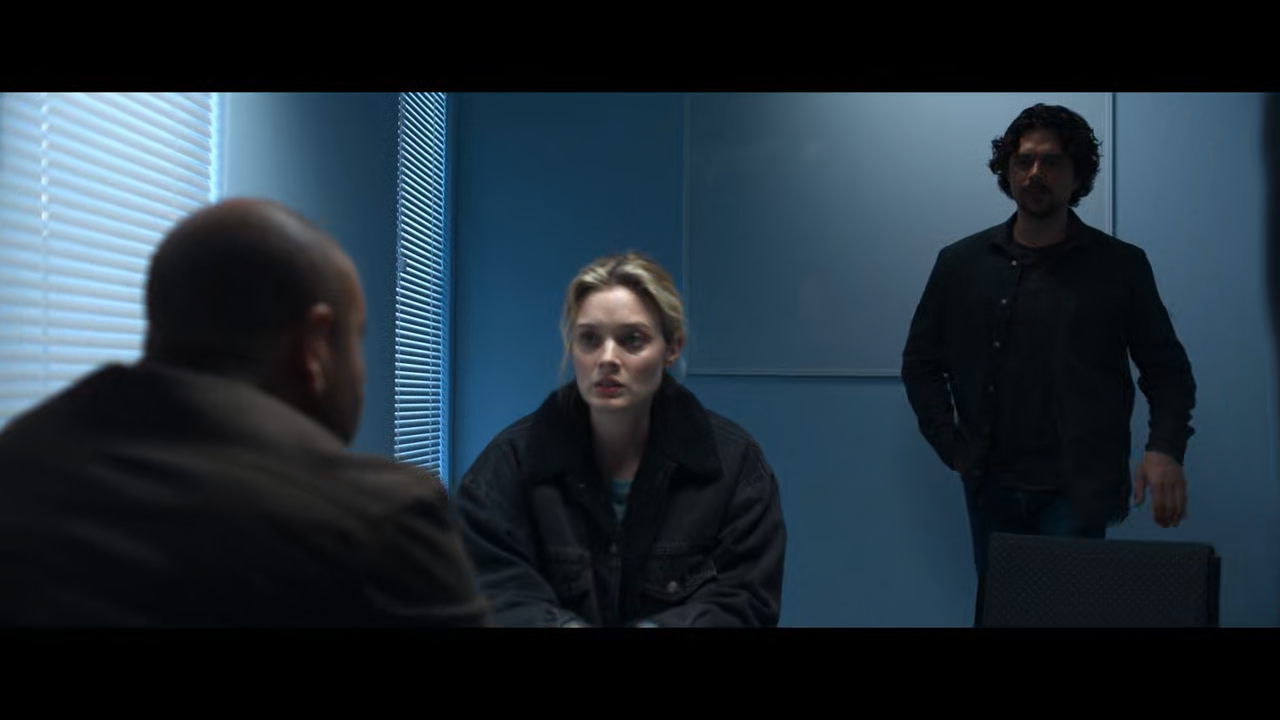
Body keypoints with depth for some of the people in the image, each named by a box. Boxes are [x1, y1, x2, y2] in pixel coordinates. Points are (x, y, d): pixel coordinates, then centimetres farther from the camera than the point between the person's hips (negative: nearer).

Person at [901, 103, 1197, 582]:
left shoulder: (1120, 267, 1)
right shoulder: (961, 263, 6)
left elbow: (1167, 371, 4)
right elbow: (921, 362, 12)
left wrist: (1166, 448, -13)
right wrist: (951, 447, 2)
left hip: (1077, 492, -2)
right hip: (991, 488, 2)